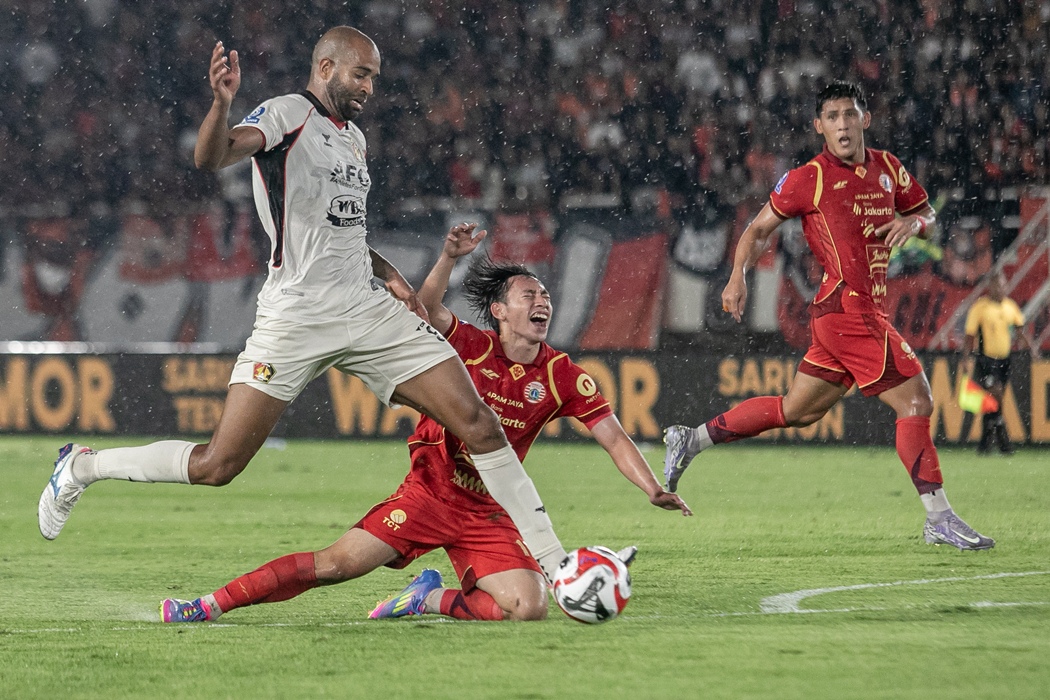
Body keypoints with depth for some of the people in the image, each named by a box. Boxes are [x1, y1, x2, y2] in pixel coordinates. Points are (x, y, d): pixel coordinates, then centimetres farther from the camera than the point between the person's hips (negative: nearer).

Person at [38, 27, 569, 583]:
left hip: (368, 309, 7)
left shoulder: (353, 137, 20)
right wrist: (222, 102, -43)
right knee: (217, 466, -8)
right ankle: (82, 467, 15)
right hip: (294, 319, -7)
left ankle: (552, 562, 1)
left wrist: (386, 273, 17)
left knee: (479, 424, -4)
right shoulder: (289, 114, -4)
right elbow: (210, 158, -24)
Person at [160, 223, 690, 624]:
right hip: (428, 492, -2)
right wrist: (449, 258, -39)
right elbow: (427, 310, -22)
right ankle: (210, 605, -7)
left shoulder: (562, 376, -2)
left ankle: (434, 599, 5)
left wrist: (653, 489, -16)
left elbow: (612, 436, -2)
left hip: (489, 515, 2)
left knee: (528, 609, -20)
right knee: (335, 564, -14)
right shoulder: (471, 346, -6)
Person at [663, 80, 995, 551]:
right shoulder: (809, 179, -6)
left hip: (865, 310, 8)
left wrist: (913, 221, 1)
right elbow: (759, 228, 4)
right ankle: (938, 518, -7)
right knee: (915, 400, -11)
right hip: (847, 306, -8)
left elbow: (926, 212, 24)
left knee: (798, 410, 15)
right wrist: (738, 277, -10)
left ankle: (691, 440, 26)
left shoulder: (888, 169, 12)